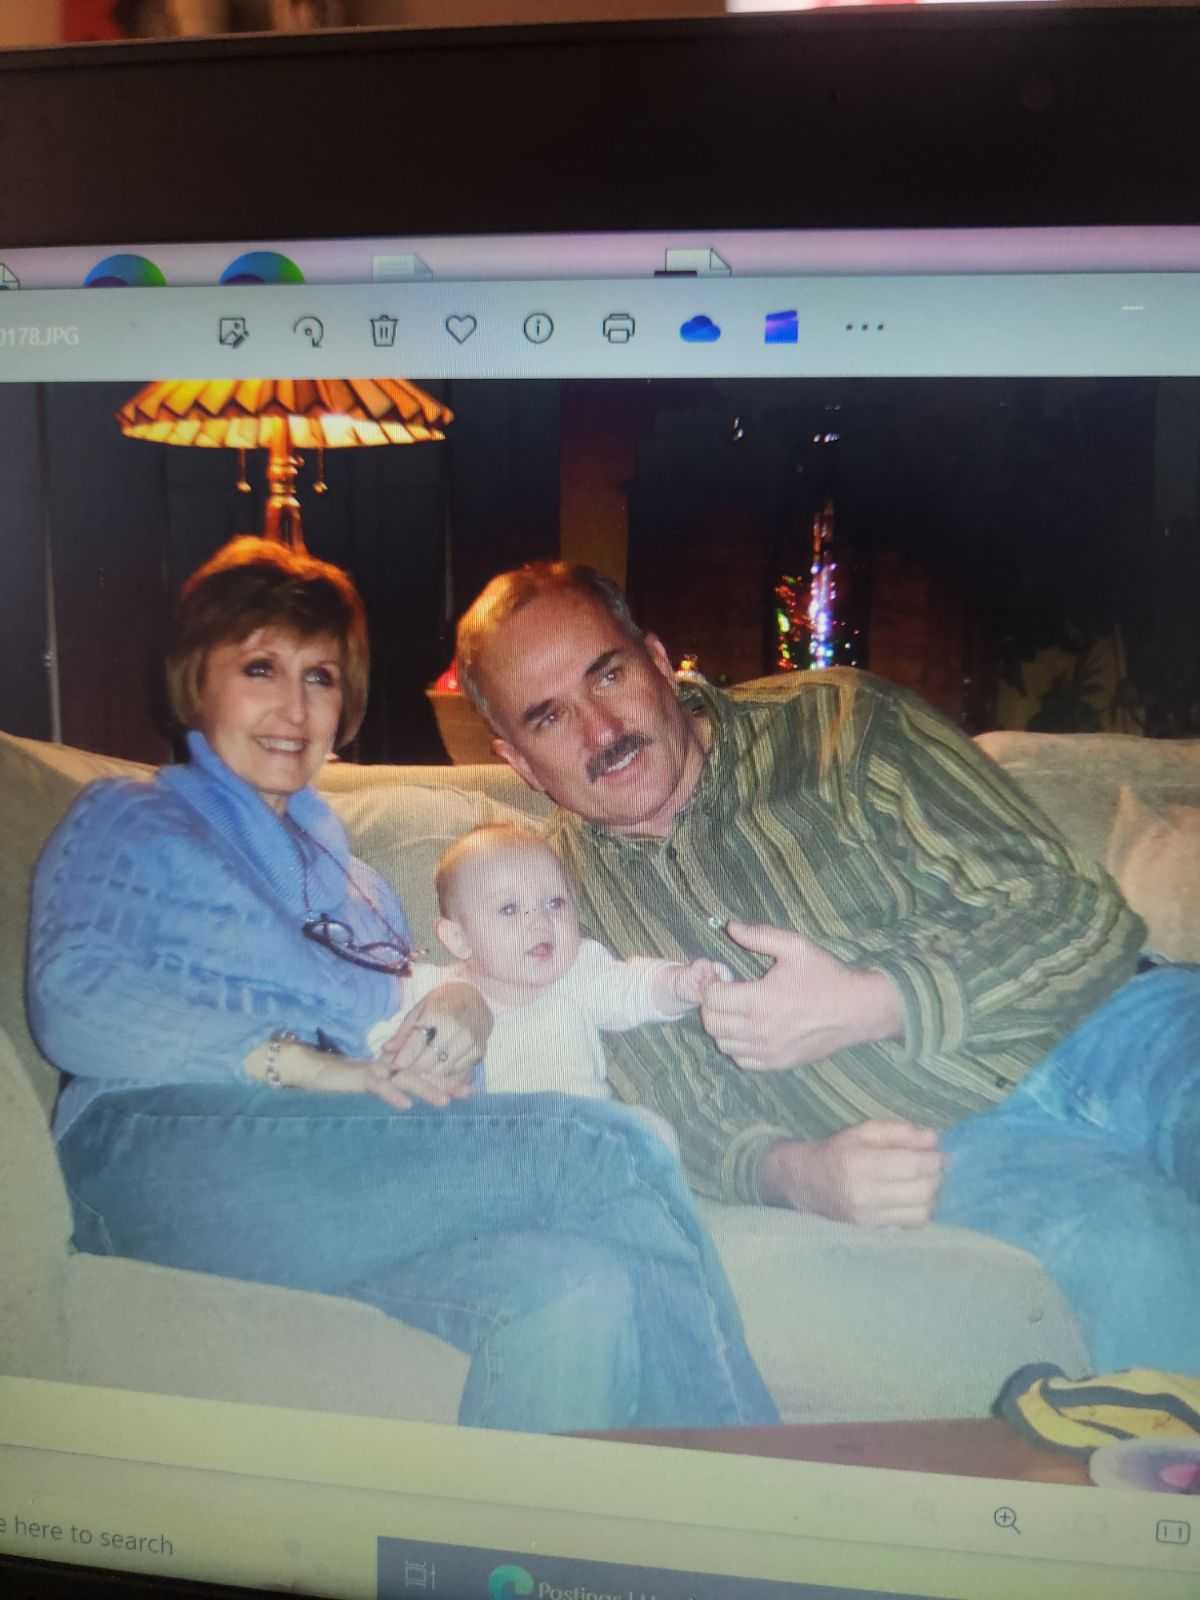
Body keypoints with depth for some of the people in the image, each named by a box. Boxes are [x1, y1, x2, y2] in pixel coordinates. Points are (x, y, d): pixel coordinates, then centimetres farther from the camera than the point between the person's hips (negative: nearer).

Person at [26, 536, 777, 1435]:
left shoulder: (338, 860, 35)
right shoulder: (126, 821, 19)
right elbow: (73, 1000, -2)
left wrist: (465, 1005, -3)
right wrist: (299, 1065, -15)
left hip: (346, 1169, 5)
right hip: (166, 1146, -5)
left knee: (582, 1286, -31)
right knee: (612, 1153, -25)